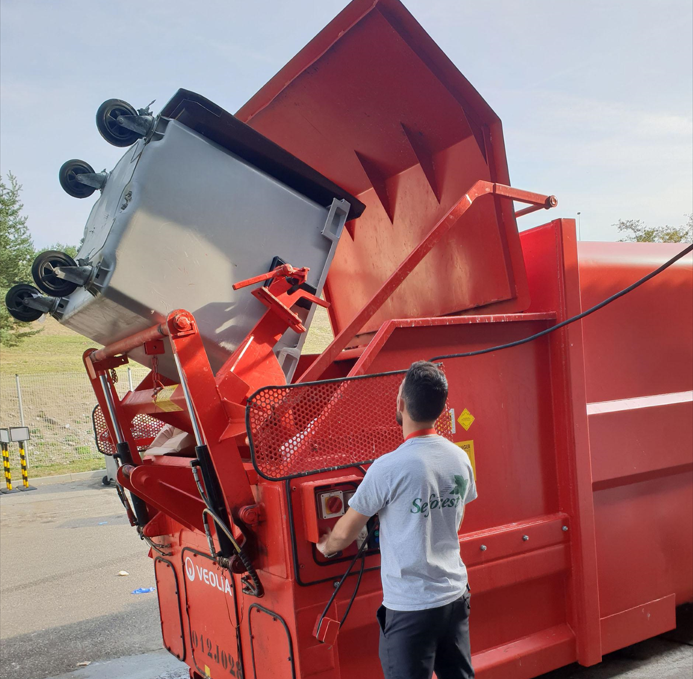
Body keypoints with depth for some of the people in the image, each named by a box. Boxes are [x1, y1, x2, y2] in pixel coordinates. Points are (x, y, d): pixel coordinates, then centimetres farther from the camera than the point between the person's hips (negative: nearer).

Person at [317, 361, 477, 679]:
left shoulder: (388, 468, -20)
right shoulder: (460, 459, -2)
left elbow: (345, 533, -8)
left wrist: (325, 546, 15)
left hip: (410, 607, -6)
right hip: (455, 596, 6)